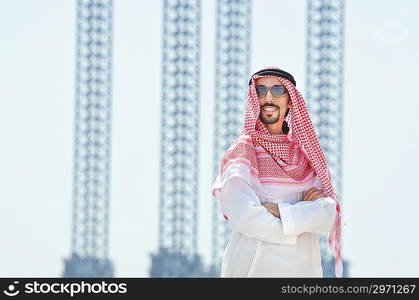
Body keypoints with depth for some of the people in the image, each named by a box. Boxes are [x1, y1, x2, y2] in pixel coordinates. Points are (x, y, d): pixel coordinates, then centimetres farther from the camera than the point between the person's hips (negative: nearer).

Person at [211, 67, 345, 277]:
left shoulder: (306, 155, 7)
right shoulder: (241, 153, -6)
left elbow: (330, 215, -4)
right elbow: (244, 217, -19)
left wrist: (279, 211, -17)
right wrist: (307, 212, -10)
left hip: (303, 267, 4)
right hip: (253, 266, -4)